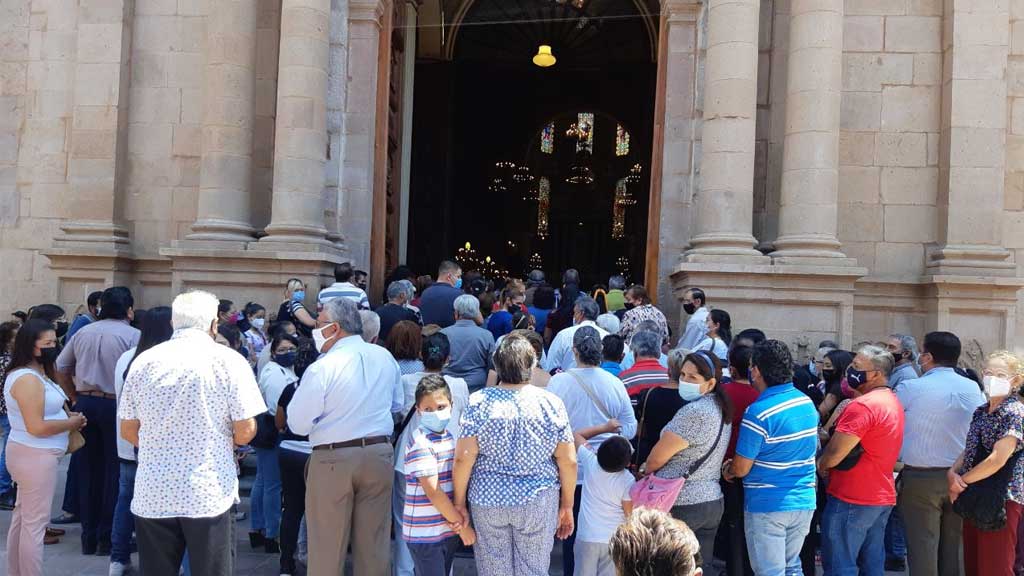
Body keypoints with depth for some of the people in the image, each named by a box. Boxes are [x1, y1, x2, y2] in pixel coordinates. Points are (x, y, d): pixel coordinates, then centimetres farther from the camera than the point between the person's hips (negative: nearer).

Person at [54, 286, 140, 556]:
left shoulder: (83, 333, 8)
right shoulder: (133, 335, -9)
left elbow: (60, 367, 12)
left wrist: (77, 396, 17)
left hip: (85, 403, 5)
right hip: (116, 405, -5)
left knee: (88, 470, 12)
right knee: (114, 471, 5)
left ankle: (89, 537, 19)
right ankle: (107, 538, 9)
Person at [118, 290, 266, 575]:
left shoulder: (143, 361, 2)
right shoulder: (230, 361, -7)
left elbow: (128, 431, 8)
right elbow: (245, 431, -9)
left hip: (153, 495, 3)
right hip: (210, 496, -3)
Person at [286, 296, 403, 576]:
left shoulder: (322, 367, -15)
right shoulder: (385, 357, 2)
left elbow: (298, 424, -10)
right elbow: (397, 404, 16)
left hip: (333, 459, -4)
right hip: (379, 454, 5)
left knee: (327, 547, 8)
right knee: (374, 544, 13)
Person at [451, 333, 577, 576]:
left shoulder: (479, 402, -9)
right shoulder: (551, 403, -7)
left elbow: (463, 458, -11)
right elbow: (568, 461, -4)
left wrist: (459, 502, 1)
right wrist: (566, 506, 8)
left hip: (488, 501, 0)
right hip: (539, 502, 0)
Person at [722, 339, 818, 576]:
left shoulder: (758, 412, -22)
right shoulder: (807, 403, 2)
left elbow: (741, 469, -17)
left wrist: (727, 470, 8)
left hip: (767, 506, -7)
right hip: (804, 503, 7)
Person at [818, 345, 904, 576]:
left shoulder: (862, 406, -20)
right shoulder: (893, 401, 11)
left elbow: (834, 455, -21)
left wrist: (818, 465, -1)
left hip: (852, 499, -9)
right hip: (882, 497, 9)